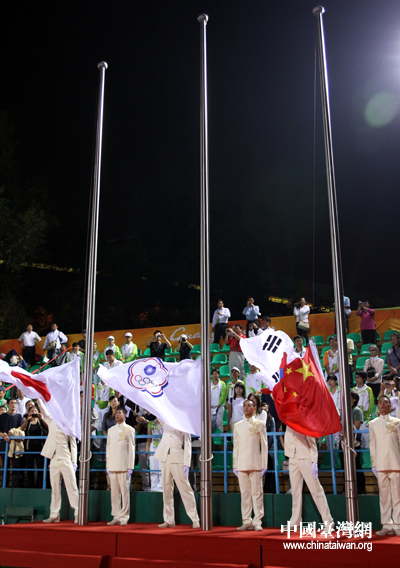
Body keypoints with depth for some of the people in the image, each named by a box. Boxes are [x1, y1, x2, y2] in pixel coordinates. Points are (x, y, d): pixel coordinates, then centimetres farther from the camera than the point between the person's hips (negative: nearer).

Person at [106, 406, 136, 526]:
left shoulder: (129, 430, 5)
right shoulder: (111, 430, 18)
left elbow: (131, 449, 1)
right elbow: (108, 448, 17)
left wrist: (130, 467, -6)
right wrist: (107, 466, 11)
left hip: (123, 466, -4)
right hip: (112, 466, 4)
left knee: (124, 491, -4)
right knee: (114, 492, 4)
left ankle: (124, 517, 1)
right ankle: (116, 517, 10)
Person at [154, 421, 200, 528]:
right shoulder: (166, 422, 14)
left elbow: (187, 446, 0)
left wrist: (186, 464, -7)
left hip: (177, 459, -4)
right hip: (165, 458, 4)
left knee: (184, 488, -7)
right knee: (166, 489, 6)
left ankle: (195, 519, -2)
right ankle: (169, 520, 14)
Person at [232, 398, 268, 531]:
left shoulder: (260, 424, 5)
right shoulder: (238, 426, 14)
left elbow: (264, 446, 3)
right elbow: (235, 446, 15)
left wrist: (264, 465, -2)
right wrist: (234, 465, 9)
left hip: (255, 465, -3)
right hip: (241, 465, 3)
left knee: (257, 493, -3)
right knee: (245, 493, 2)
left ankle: (257, 522, 3)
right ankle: (246, 521, 8)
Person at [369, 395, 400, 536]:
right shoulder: (373, 424, 11)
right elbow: (372, 444, 12)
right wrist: (373, 464, 7)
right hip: (380, 464, 1)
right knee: (384, 495, 1)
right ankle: (387, 525, 6)